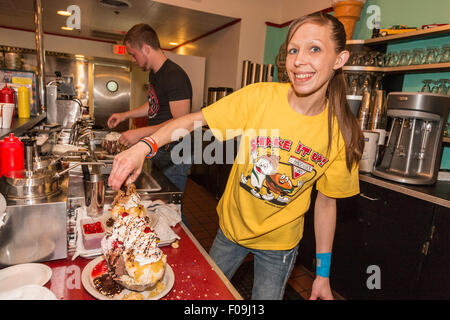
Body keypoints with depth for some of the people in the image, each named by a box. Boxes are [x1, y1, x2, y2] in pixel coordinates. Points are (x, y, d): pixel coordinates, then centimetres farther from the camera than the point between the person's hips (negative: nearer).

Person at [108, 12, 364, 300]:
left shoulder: (342, 133, -16)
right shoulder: (259, 97, -20)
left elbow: (327, 201, -7)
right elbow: (195, 119, -16)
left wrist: (323, 273, -2)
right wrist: (144, 147, -32)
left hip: (278, 243, 0)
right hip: (232, 226, 1)